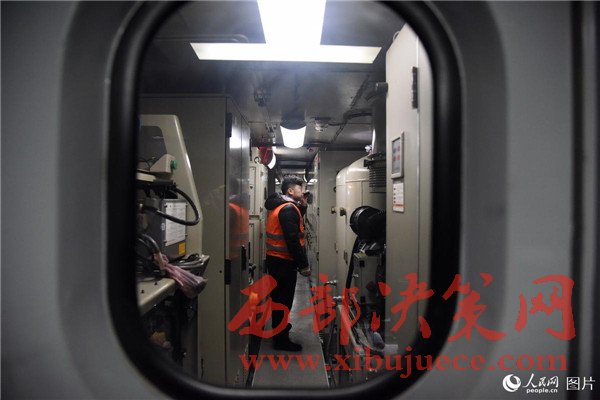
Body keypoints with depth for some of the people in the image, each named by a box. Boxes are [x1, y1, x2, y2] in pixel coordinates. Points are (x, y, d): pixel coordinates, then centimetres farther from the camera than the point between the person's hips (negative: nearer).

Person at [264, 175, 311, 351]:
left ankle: (279, 326, 42)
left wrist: (302, 206, 6)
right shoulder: (289, 208, -20)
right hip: (284, 262, -10)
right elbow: (292, 240, -25)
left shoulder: (278, 205, 12)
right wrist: (303, 265, -20)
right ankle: (281, 340, 11)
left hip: (275, 259, 10)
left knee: (279, 296, 24)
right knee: (284, 299, 0)